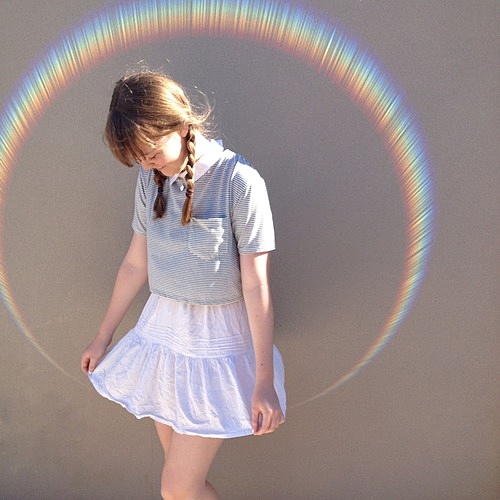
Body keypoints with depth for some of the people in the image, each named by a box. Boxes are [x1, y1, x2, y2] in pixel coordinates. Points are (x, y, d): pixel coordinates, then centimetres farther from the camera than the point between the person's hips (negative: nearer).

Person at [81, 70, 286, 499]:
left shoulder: (239, 181, -19)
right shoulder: (151, 178, -1)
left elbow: (257, 286, -17)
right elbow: (136, 263, 9)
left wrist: (265, 381, -13)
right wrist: (104, 335, 17)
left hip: (217, 343, -6)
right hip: (161, 329, 6)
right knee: (179, 462, 17)